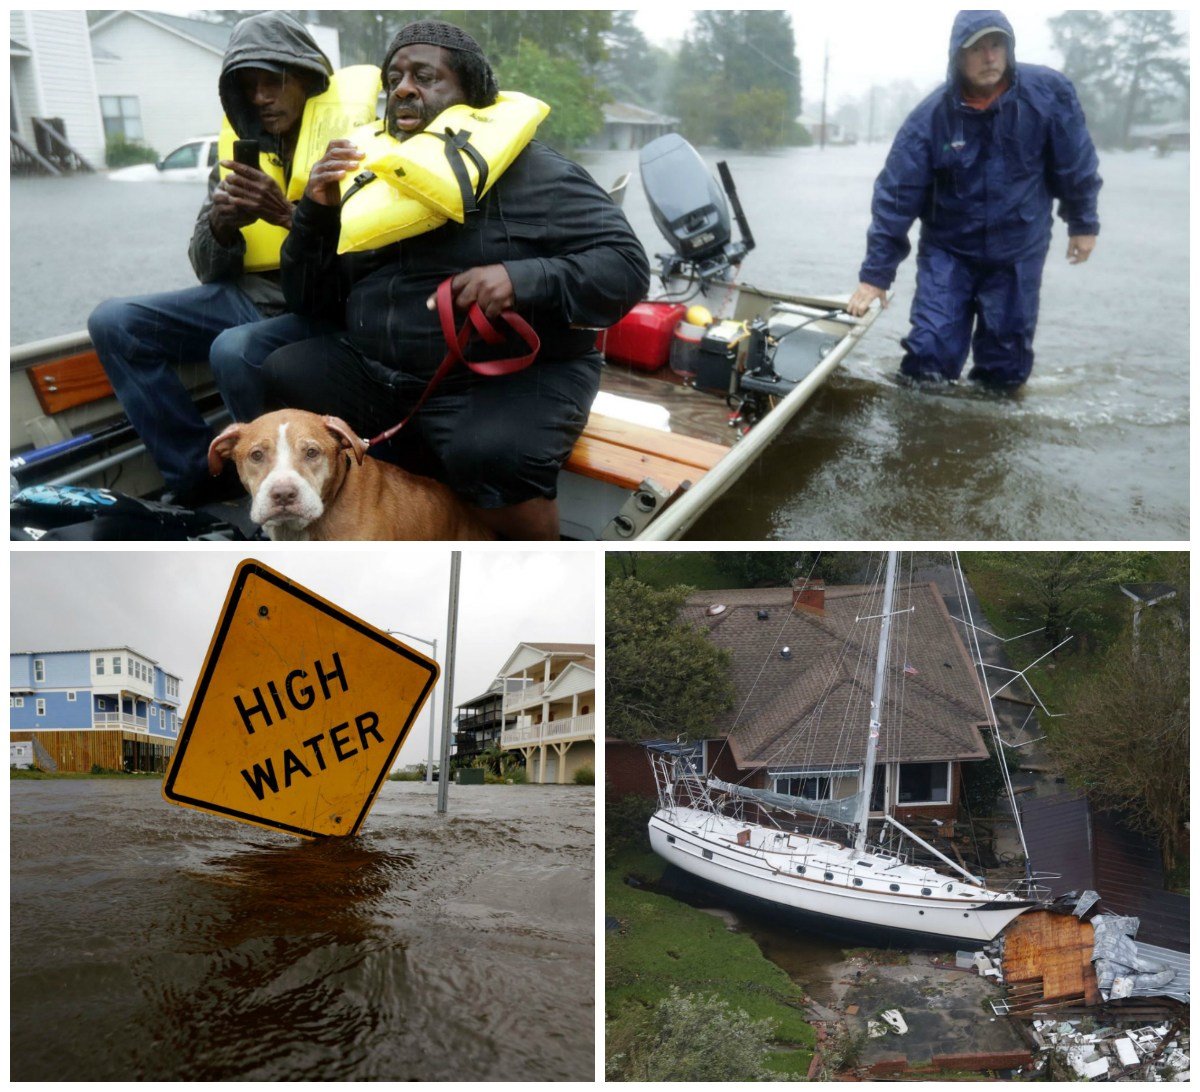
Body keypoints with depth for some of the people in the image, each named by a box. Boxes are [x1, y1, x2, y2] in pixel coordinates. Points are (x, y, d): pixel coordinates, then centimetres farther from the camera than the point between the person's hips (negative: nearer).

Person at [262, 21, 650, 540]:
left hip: (511, 377, -5)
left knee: (491, 458, -34)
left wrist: (523, 279, -24)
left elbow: (626, 266, -9)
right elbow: (312, 301, 14)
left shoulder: (532, 171, -1)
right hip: (376, 375, 5)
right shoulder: (370, 177, 13)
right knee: (280, 378, -14)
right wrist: (315, 213, -4)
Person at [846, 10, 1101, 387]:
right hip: (947, 250, -1)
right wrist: (876, 275, -17)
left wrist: (1082, 222, 8)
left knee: (1006, 366, 7)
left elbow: (1075, 163, 1)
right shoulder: (930, 117, -15)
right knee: (929, 354, -10)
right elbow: (895, 197, -15)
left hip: (1019, 252, 1)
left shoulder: (1049, 92, -12)